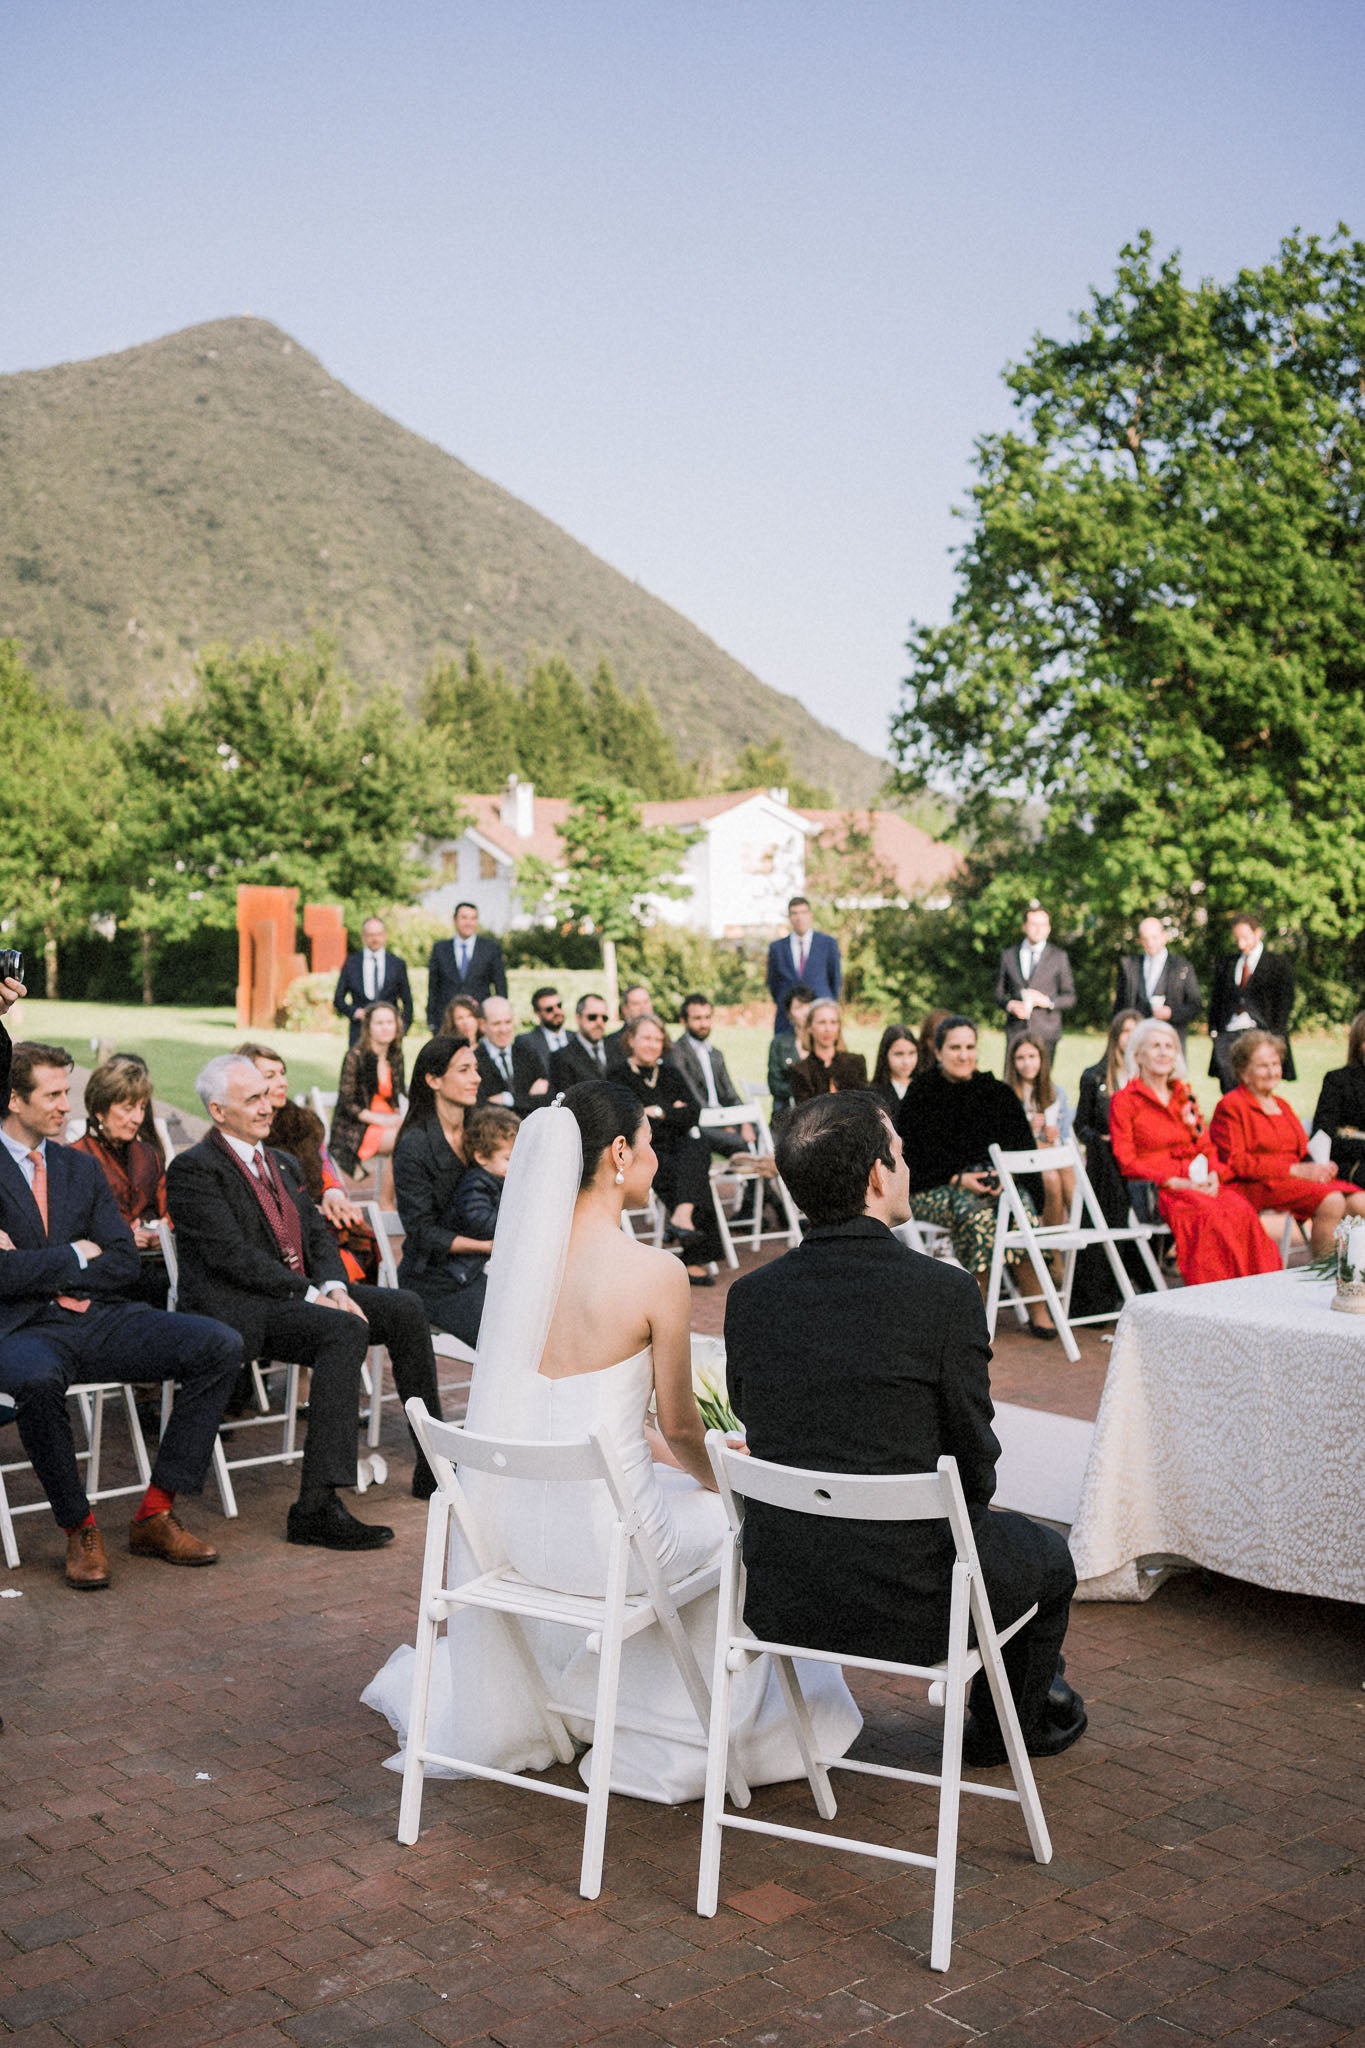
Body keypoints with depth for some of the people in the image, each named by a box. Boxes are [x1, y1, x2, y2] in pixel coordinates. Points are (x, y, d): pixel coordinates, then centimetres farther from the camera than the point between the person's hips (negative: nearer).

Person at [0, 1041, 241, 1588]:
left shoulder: (81, 1167, 17)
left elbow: (123, 1264, 9)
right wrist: (75, 1255, -3)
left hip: (99, 1318, 6)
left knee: (220, 1345, -16)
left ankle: (155, 1515, -9)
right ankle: (80, 1530, -17)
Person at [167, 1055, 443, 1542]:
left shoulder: (283, 1164, 21)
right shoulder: (193, 1170, -6)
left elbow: (318, 1236, 15)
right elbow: (233, 1255, -16)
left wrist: (335, 1288, -6)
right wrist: (310, 1295, -19)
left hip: (305, 1292, 8)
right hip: (238, 1309, -8)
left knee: (403, 1308, -10)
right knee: (346, 1330, -32)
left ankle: (432, 1465, 2)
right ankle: (316, 1507, -36)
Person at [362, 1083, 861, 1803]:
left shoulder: (520, 1251, 0)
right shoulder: (655, 1272, -18)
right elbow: (679, 1426, -5)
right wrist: (710, 1480, 17)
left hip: (511, 1527, 6)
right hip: (602, 1539, -6)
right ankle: (693, 1740, 37)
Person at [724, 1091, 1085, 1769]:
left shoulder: (749, 1295, -5)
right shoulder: (945, 1293, -18)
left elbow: (755, 1426, 8)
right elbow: (974, 1460, -8)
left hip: (778, 1601, 5)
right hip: (906, 1601, -5)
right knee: (1045, 1555, 27)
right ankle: (1012, 1726, 49)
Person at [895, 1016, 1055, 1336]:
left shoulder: (997, 1093, 11)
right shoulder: (920, 1096, 1)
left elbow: (1020, 1145, 8)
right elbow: (916, 1156, -5)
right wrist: (959, 1179, -17)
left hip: (993, 1181, 3)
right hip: (933, 1188, -3)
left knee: (1021, 1204, -30)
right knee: (976, 1213, -35)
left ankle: (1038, 1308, -27)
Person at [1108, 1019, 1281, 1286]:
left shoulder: (1184, 1095, 22)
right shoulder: (1124, 1101, 3)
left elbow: (1207, 1146, 20)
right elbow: (1127, 1163, -4)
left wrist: (1213, 1175, -2)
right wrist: (1174, 1182, -14)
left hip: (1199, 1183, 5)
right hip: (1156, 1191, -5)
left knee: (1241, 1209, -27)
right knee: (1210, 1215, -34)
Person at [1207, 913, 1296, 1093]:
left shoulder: (1278, 963, 5)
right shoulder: (1226, 963, 17)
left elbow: (1284, 1003, 1)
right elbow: (1215, 999, 18)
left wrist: (1274, 1036, -9)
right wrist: (1213, 1030, 6)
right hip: (1228, 1035, 3)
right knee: (1229, 1090, -6)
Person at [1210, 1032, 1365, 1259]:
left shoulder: (1281, 1105, 26)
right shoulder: (1231, 1106, 0)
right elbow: (1236, 1163, -10)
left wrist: (1318, 1167, -2)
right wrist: (1296, 1170, -14)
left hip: (1297, 1178, 8)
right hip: (1255, 1186, -8)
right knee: (1331, 1202, -29)